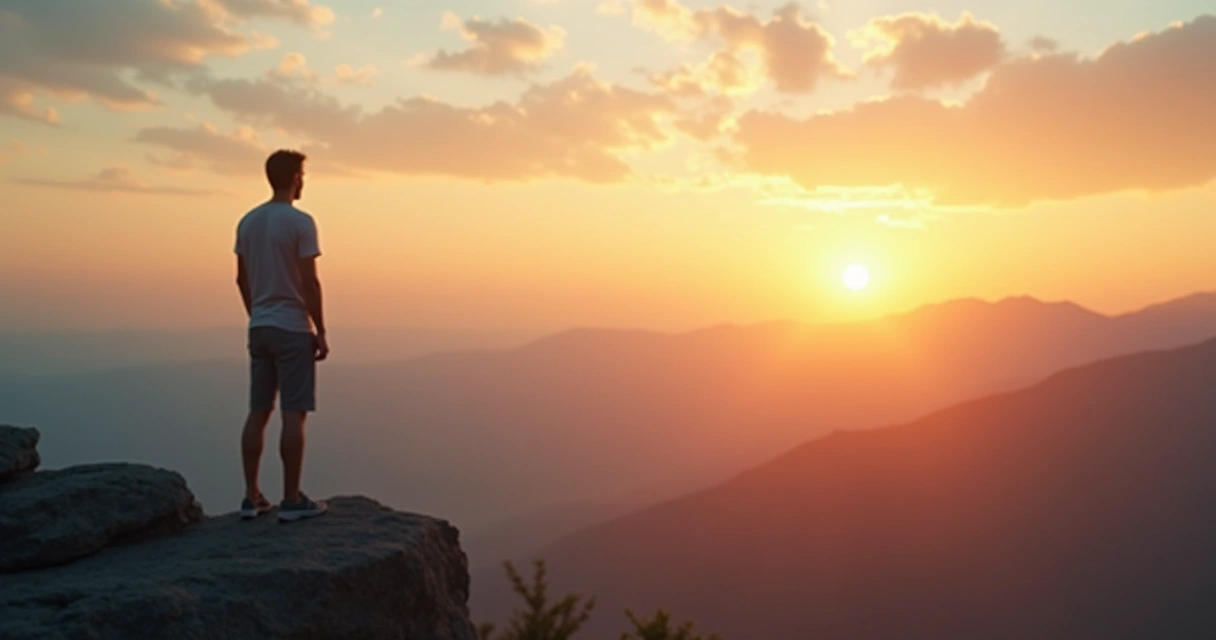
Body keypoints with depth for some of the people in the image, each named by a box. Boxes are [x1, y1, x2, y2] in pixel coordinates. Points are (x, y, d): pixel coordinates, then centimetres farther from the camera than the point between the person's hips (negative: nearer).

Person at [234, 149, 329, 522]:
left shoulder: (247, 222, 10)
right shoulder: (300, 222, -12)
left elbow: (242, 279, 15)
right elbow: (310, 283, -14)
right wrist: (321, 332, -8)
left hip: (259, 329, 7)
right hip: (293, 330, -7)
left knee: (258, 411, 10)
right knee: (293, 413, -3)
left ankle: (252, 497, 14)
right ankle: (291, 500, 1)